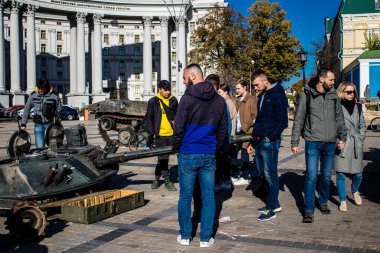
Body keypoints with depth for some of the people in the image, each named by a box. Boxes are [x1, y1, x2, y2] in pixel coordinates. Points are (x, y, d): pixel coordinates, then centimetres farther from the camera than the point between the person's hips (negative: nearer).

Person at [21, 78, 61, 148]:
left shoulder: (54, 96, -5)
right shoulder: (33, 95, 3)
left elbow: (59, 110, 4)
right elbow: (27, 109, 11)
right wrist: (23, 124, 10)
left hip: (50, 124, -1)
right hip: (38, 124, 2)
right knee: (39, 147, -4)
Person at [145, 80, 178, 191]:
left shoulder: (173, 100, 7)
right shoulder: (153, 101, -2)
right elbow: (149, 118, 2)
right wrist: (151, 132, -4)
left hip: (171, 134, 3)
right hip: (160, 134, -3)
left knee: (163, 158, 13)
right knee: (163, 158, -2)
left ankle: (157, 178, 26)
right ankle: (167, 180, 5)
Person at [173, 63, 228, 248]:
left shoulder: (188, 98, -8)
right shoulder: (219, 100, 7)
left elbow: (179, 127, -9)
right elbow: (223, 130, 10)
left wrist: (177, 147, 5)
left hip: (188, 155, -3)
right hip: (209, 156, 3)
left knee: (185, 196, 8)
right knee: (208, 197, 7)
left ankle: (185, 236, 17)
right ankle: (206, 238, 12)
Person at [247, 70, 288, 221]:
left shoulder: (277, 95, -9)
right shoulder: (262, 97, 17)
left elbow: (282, 121, -13)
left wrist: (270, 136, -18)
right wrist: (253, 142, 19)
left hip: (269, 142, -9)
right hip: (259, 141, 9)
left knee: (270, 175, -3)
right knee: (263, 173, 13)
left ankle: (271, 209, 5)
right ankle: (274, 204, 24)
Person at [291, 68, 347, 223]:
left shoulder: (333, 95, 7)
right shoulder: (307, 95, -3)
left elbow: (339, 118, 17)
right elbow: (298, 120, 0)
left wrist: (342, 137, 10)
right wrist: (295, 142, -2)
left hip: (330, 143, 4)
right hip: (313, 142, -3)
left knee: (326, 176, 13)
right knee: (311, 177, -6)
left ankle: (323, 202, 33)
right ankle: (309, 211, 0)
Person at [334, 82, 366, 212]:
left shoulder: (358, 107, 11)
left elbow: (362, 124, 19)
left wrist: (361, 139, 9)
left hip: (356, 145, 4)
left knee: (358, 174, 7)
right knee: (341, 174, 0)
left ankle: (355, 191, 38)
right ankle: (343, 200, 15)